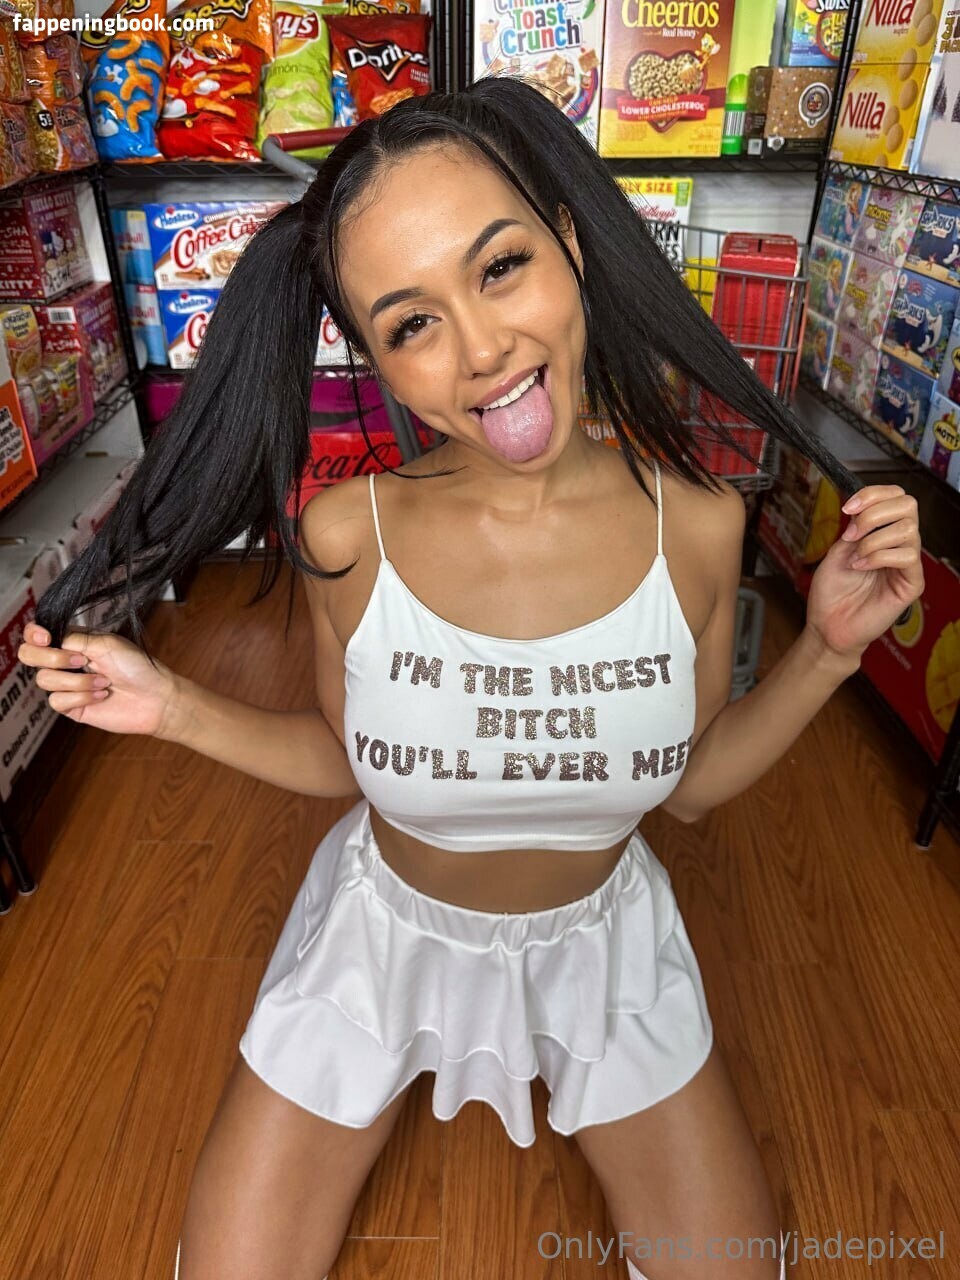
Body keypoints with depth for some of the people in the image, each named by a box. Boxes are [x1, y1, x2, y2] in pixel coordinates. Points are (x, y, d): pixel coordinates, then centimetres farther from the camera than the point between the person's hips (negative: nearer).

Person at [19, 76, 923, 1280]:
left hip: (600, 933, 2)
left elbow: (692, 779, -6)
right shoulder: (344, 539, -23)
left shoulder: (697, 524, -20)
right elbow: (342, 756, -5)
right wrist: (179, 711, -19)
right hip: (385, 928, 0)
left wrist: (829, 648, -16)